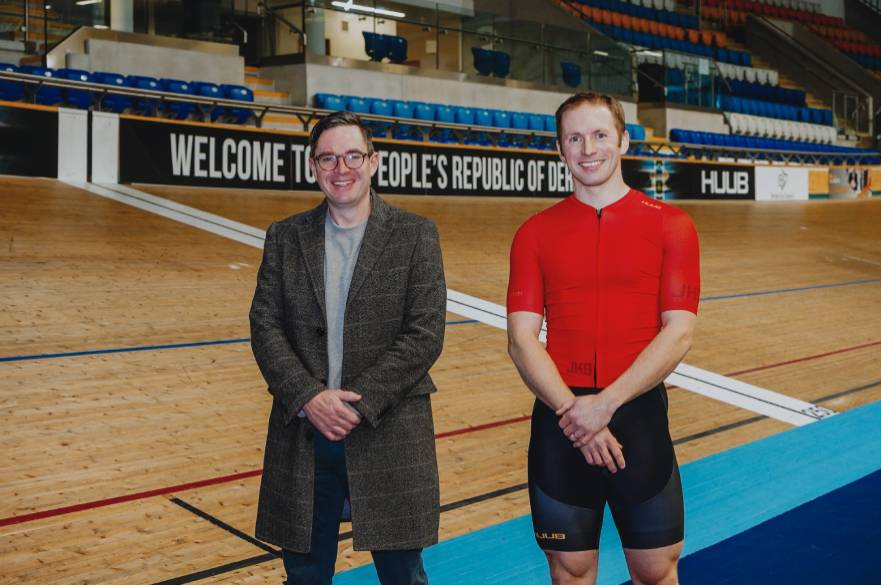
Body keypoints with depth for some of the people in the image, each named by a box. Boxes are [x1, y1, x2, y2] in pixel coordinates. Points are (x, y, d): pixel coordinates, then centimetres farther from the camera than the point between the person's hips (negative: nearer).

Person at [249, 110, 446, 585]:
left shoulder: (415, 235, -1)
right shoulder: (284, 238, 7)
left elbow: (425, 334, -9)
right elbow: (264, 326, 0)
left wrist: (360, 404, -15)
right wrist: (309, 398, -14)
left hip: (389, 435, -2)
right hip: (301, 435, 3)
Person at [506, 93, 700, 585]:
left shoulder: (671, 226, -1)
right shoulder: (535, 233, 3)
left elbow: (679, 332, -8)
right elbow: (521, 339, -3)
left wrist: (605, 403, -16)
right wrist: (570, 411, -16)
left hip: (640, 417, -1)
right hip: (559, 423, 1)